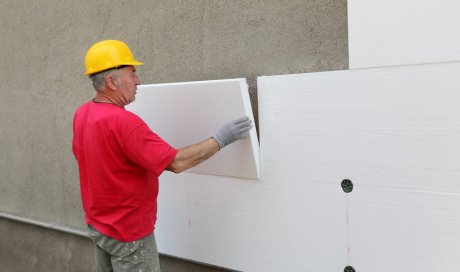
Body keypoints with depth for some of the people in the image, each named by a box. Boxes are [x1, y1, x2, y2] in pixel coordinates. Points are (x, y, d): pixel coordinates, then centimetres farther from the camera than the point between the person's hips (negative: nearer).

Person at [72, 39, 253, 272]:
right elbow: (176, 162, -28)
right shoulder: (123, 121, -28)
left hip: (97, 224, 9)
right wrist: (220, 139, -20)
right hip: (129, 231, -9)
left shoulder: (82, 114, 0)